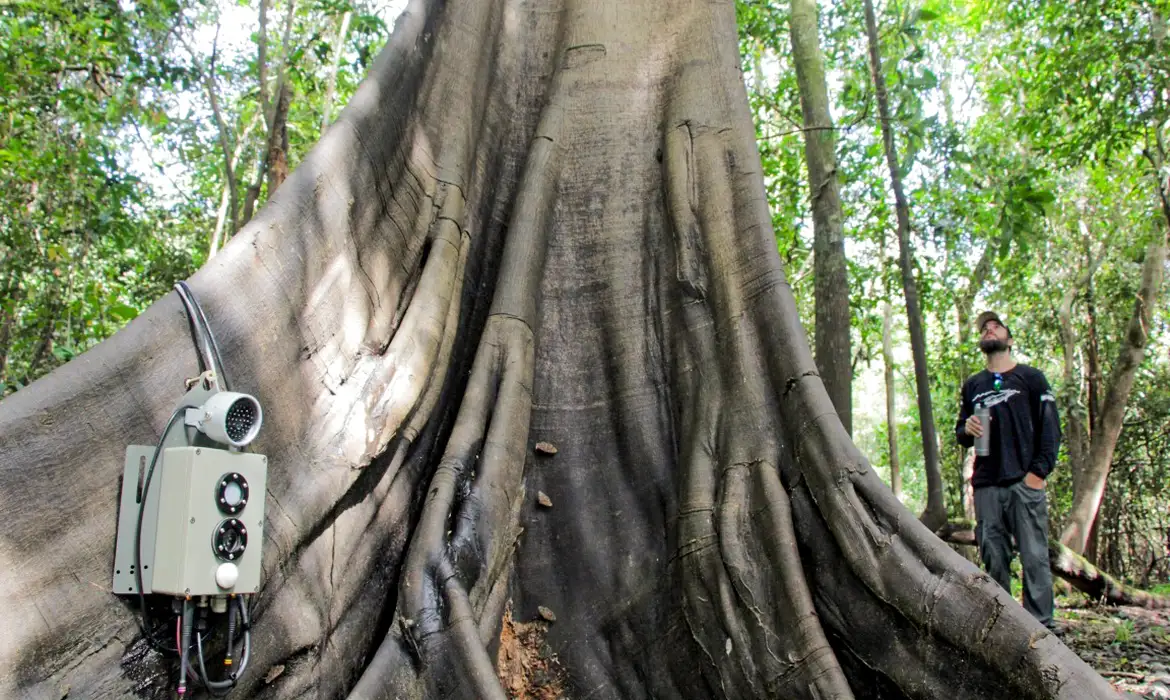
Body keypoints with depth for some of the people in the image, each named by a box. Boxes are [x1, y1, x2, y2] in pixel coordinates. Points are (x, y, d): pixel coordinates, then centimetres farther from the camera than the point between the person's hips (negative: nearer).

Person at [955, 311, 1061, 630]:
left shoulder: (1031, 378, 8)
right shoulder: (972, 385, 19)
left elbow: (1050, 428, 2)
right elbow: (961, 434, 25)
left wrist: (1039, 471, -10)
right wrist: (966, 430, 0)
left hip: (1025, 482, -3)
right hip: (986, 486, 3)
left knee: (1034, 557, -7)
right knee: (993, 560, 1)